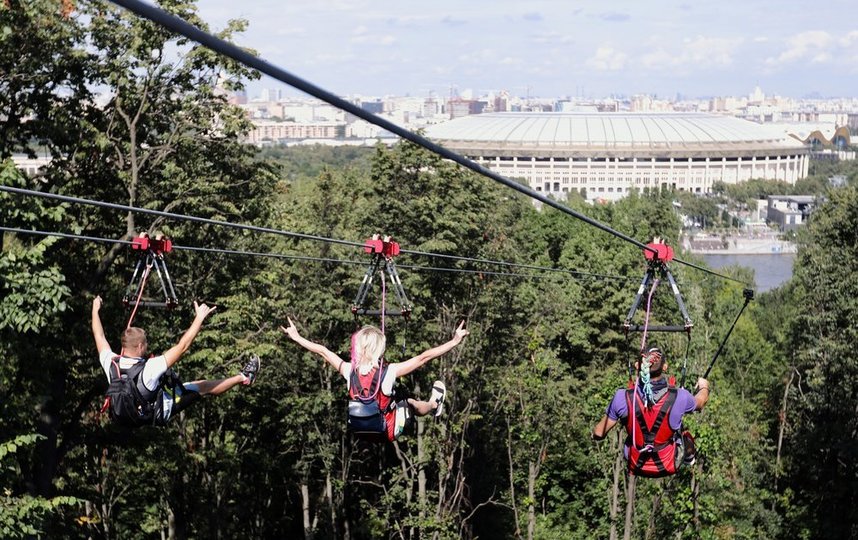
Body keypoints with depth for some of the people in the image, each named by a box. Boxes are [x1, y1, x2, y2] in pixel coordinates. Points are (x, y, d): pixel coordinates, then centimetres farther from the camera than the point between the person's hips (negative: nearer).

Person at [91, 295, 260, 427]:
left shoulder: (111, 364, -24)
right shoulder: (148, 369, -38)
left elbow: (99, 336, -5)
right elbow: (183, 346, -35)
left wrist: (95, 310, 10)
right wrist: (199, 318, -29)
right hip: (158, 415, -5)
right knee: (203, 386, 8)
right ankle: (244, 378, 27)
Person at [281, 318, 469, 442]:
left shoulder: (349, 371, -15)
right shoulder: (389, 372, -24)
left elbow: (322, 351, -1)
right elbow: (424, 357, -22)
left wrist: (297, 337, 11)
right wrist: (455, 341, -17)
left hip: (359, 432, 3)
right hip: (387, 432, -3)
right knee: (410, 403, 21)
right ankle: (434, 406, 54)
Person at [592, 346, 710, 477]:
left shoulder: (623, 398, -25)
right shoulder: (679, 398, -26)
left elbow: (598, 433, -12)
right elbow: (700, 402, 0)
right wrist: (704, 387, 24)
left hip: (636, 466, 0)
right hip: (669, 466, 0)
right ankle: (690, 458, 60)